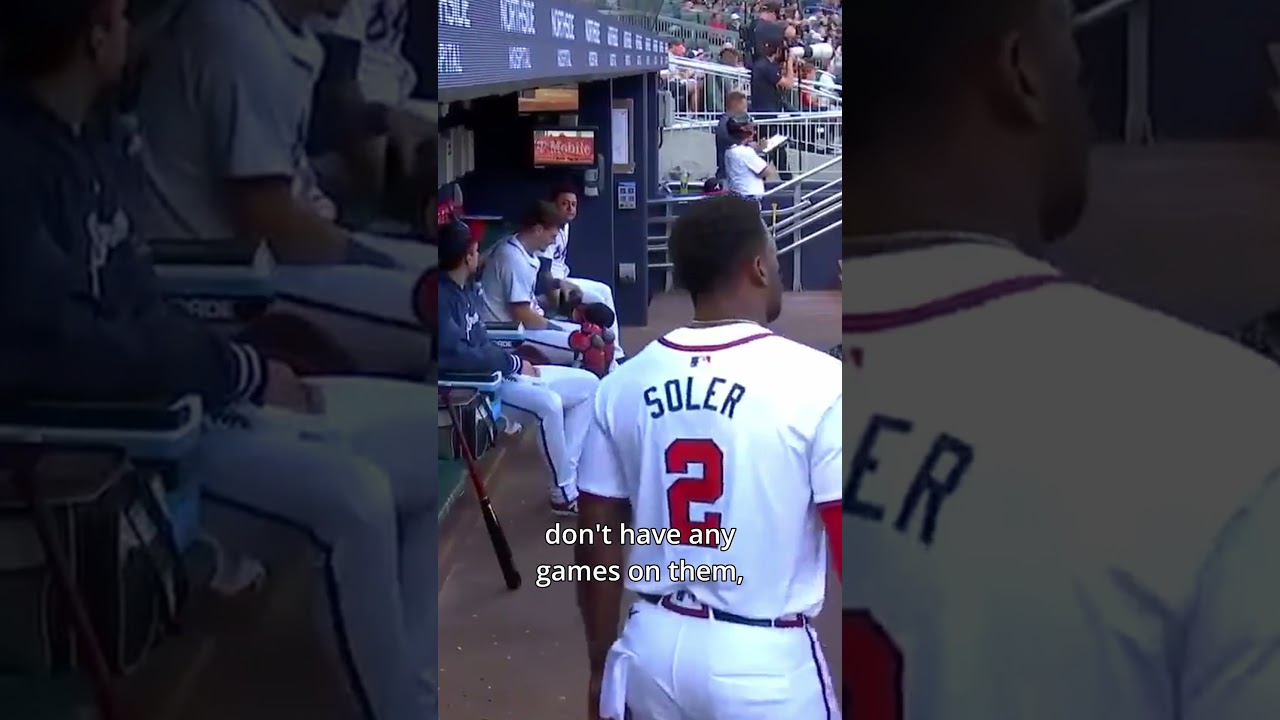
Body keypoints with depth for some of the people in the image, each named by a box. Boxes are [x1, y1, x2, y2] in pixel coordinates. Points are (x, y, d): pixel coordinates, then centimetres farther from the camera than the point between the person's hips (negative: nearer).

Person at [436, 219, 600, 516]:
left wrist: (514, 361, -2)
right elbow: (453, 355, -29)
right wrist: (513, 363, -19)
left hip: (499, 369, 11)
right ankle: (564, 492, -18)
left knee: (587, 384, 6)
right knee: (549, 402, -35)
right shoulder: (442, 298, -20)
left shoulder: (467, 288, 12)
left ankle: (568, 474, 1)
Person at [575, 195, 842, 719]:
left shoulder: (622, 385, 0)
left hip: (653, 650, 5)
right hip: (765, 663, -4)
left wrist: (600, 666, 18)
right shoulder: (816, 381, -14)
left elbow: (599, 543, 6)